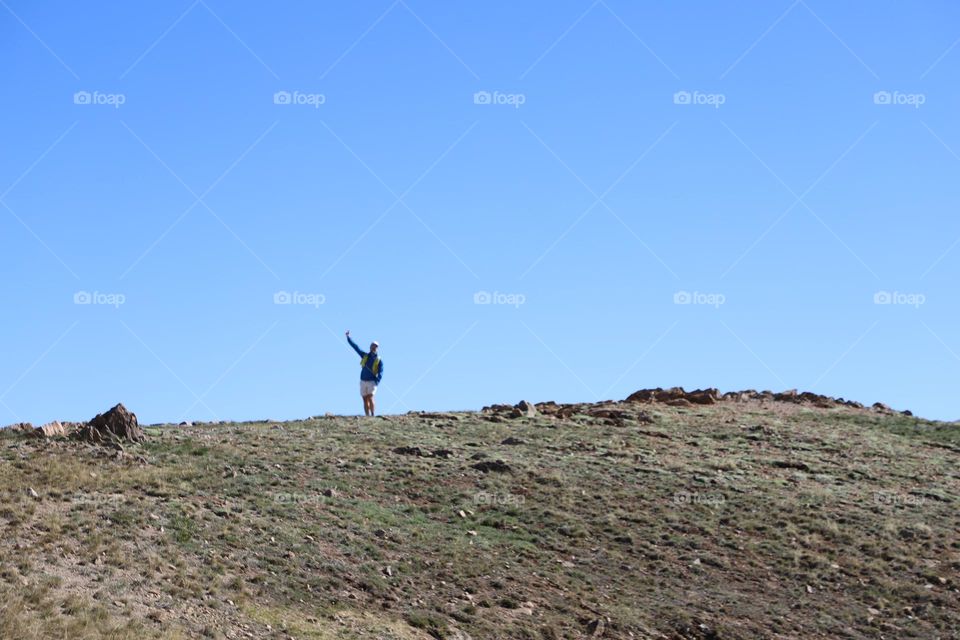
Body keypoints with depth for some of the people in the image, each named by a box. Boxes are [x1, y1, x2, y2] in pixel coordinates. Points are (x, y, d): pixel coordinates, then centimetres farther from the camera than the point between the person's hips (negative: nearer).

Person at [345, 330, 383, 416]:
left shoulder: (379, 360, 0)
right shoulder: (365, 356, 10)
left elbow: (380, 374, -6)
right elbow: (355, 347, 10)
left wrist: (376, 383, -22)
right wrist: (348, 338, 4)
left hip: (372, 382, -4)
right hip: (363, 382, 4)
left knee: (370, 398, -18)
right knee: (365, 400, 1)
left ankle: (372, 415, -16)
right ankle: (367, 416, 0)